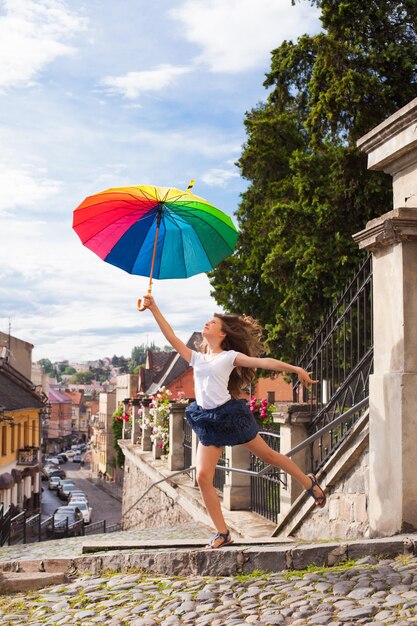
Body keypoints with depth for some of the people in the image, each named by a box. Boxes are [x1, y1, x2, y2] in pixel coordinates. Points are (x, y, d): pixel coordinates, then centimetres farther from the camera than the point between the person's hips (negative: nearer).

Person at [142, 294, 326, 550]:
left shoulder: (229, 356, 1)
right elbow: (172, 337, 12)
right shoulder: (197, 358, 15)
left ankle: (309, 482, 36)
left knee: (268, 454, 10)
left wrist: (296, 369, -13)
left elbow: (263, 362, -6)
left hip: (230, 414, -5)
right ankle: (223, 533, 3)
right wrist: (154, 310, 7)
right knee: (203, 476, -7)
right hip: (208, 422, 5)